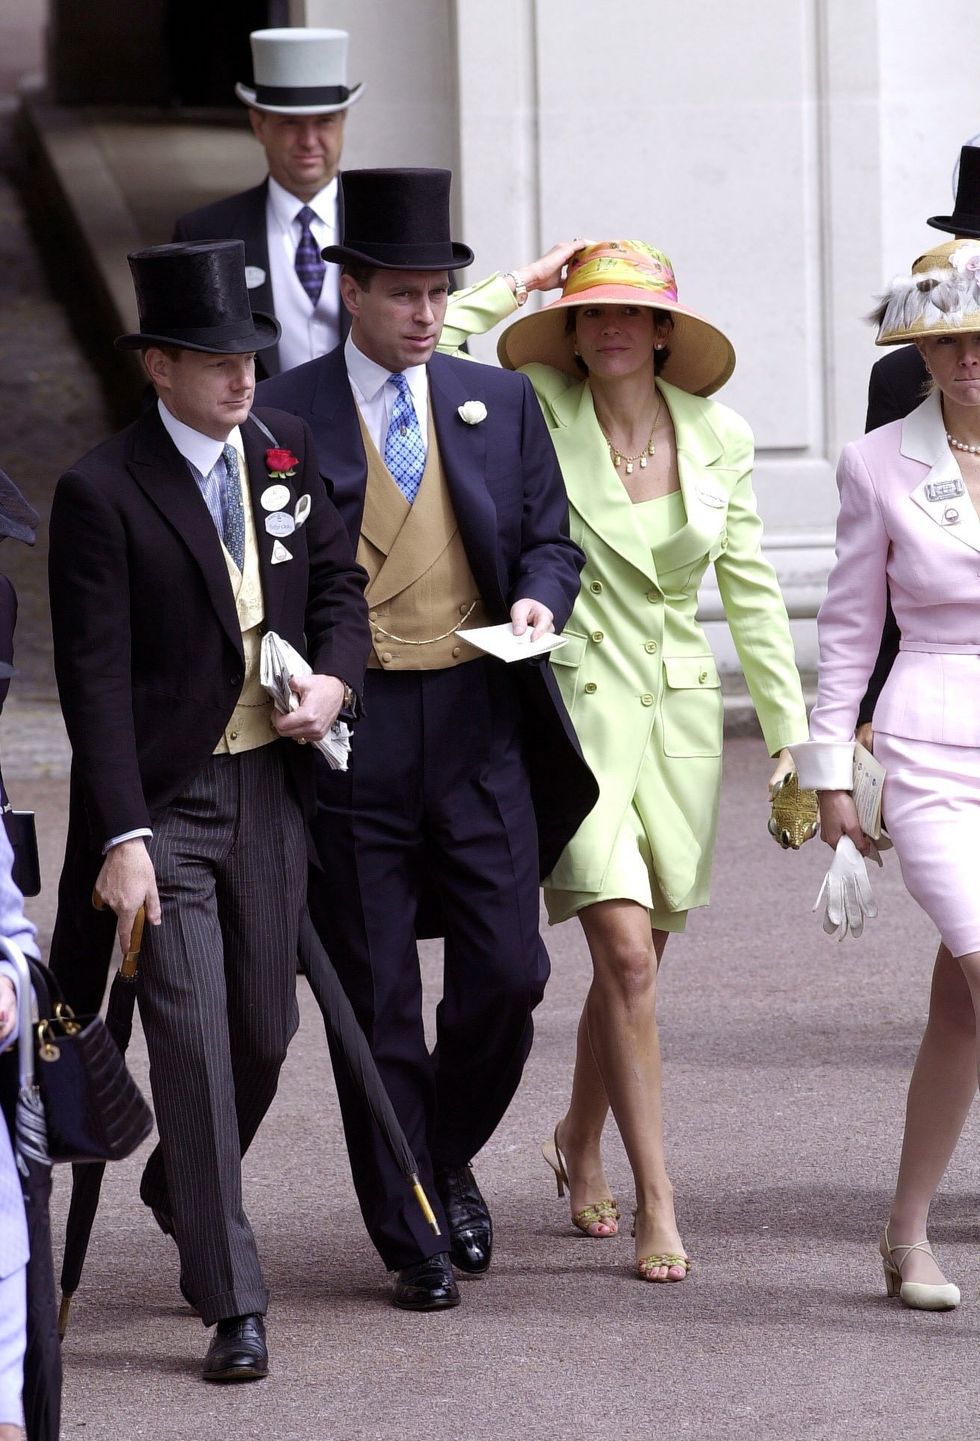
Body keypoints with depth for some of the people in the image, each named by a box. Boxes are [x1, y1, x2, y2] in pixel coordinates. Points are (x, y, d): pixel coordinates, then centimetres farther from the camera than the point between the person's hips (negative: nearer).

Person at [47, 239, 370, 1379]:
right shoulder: (102, 491, -11)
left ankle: (182, 1192, 41)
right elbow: (93, 679, -13)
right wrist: (122, 837, -18)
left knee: (266, 1028, 11)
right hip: (164, 802, -5)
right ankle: (233, 1306, -4)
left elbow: (338, 580, 19)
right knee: (193, 1039, -8)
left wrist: (333, 675, -3)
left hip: (270, 783, 5)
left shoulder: (287, 451, 6)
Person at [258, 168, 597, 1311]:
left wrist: (537, 598, -6)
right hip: (350, 729, -3)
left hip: (478, 716, 3)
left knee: (507, 970, -3)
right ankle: (411, 1239, 12)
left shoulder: (499, 402, 11)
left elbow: (550, 537, 16)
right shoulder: (283, 416, -1)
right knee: (378, 995, 2)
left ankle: (447, 1160, 24)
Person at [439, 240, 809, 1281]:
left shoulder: (717, 437, 4)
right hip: (573, 712, -4)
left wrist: (790, 734, 8)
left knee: (631, 958, 12)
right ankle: (655, 1205, -9)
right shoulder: (539, 420, -4)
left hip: (680, 715, 4)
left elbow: (750, 590, 10)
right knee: (628, 956, -14)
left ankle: (579, 1145, 37)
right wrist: (519, 284, -6)